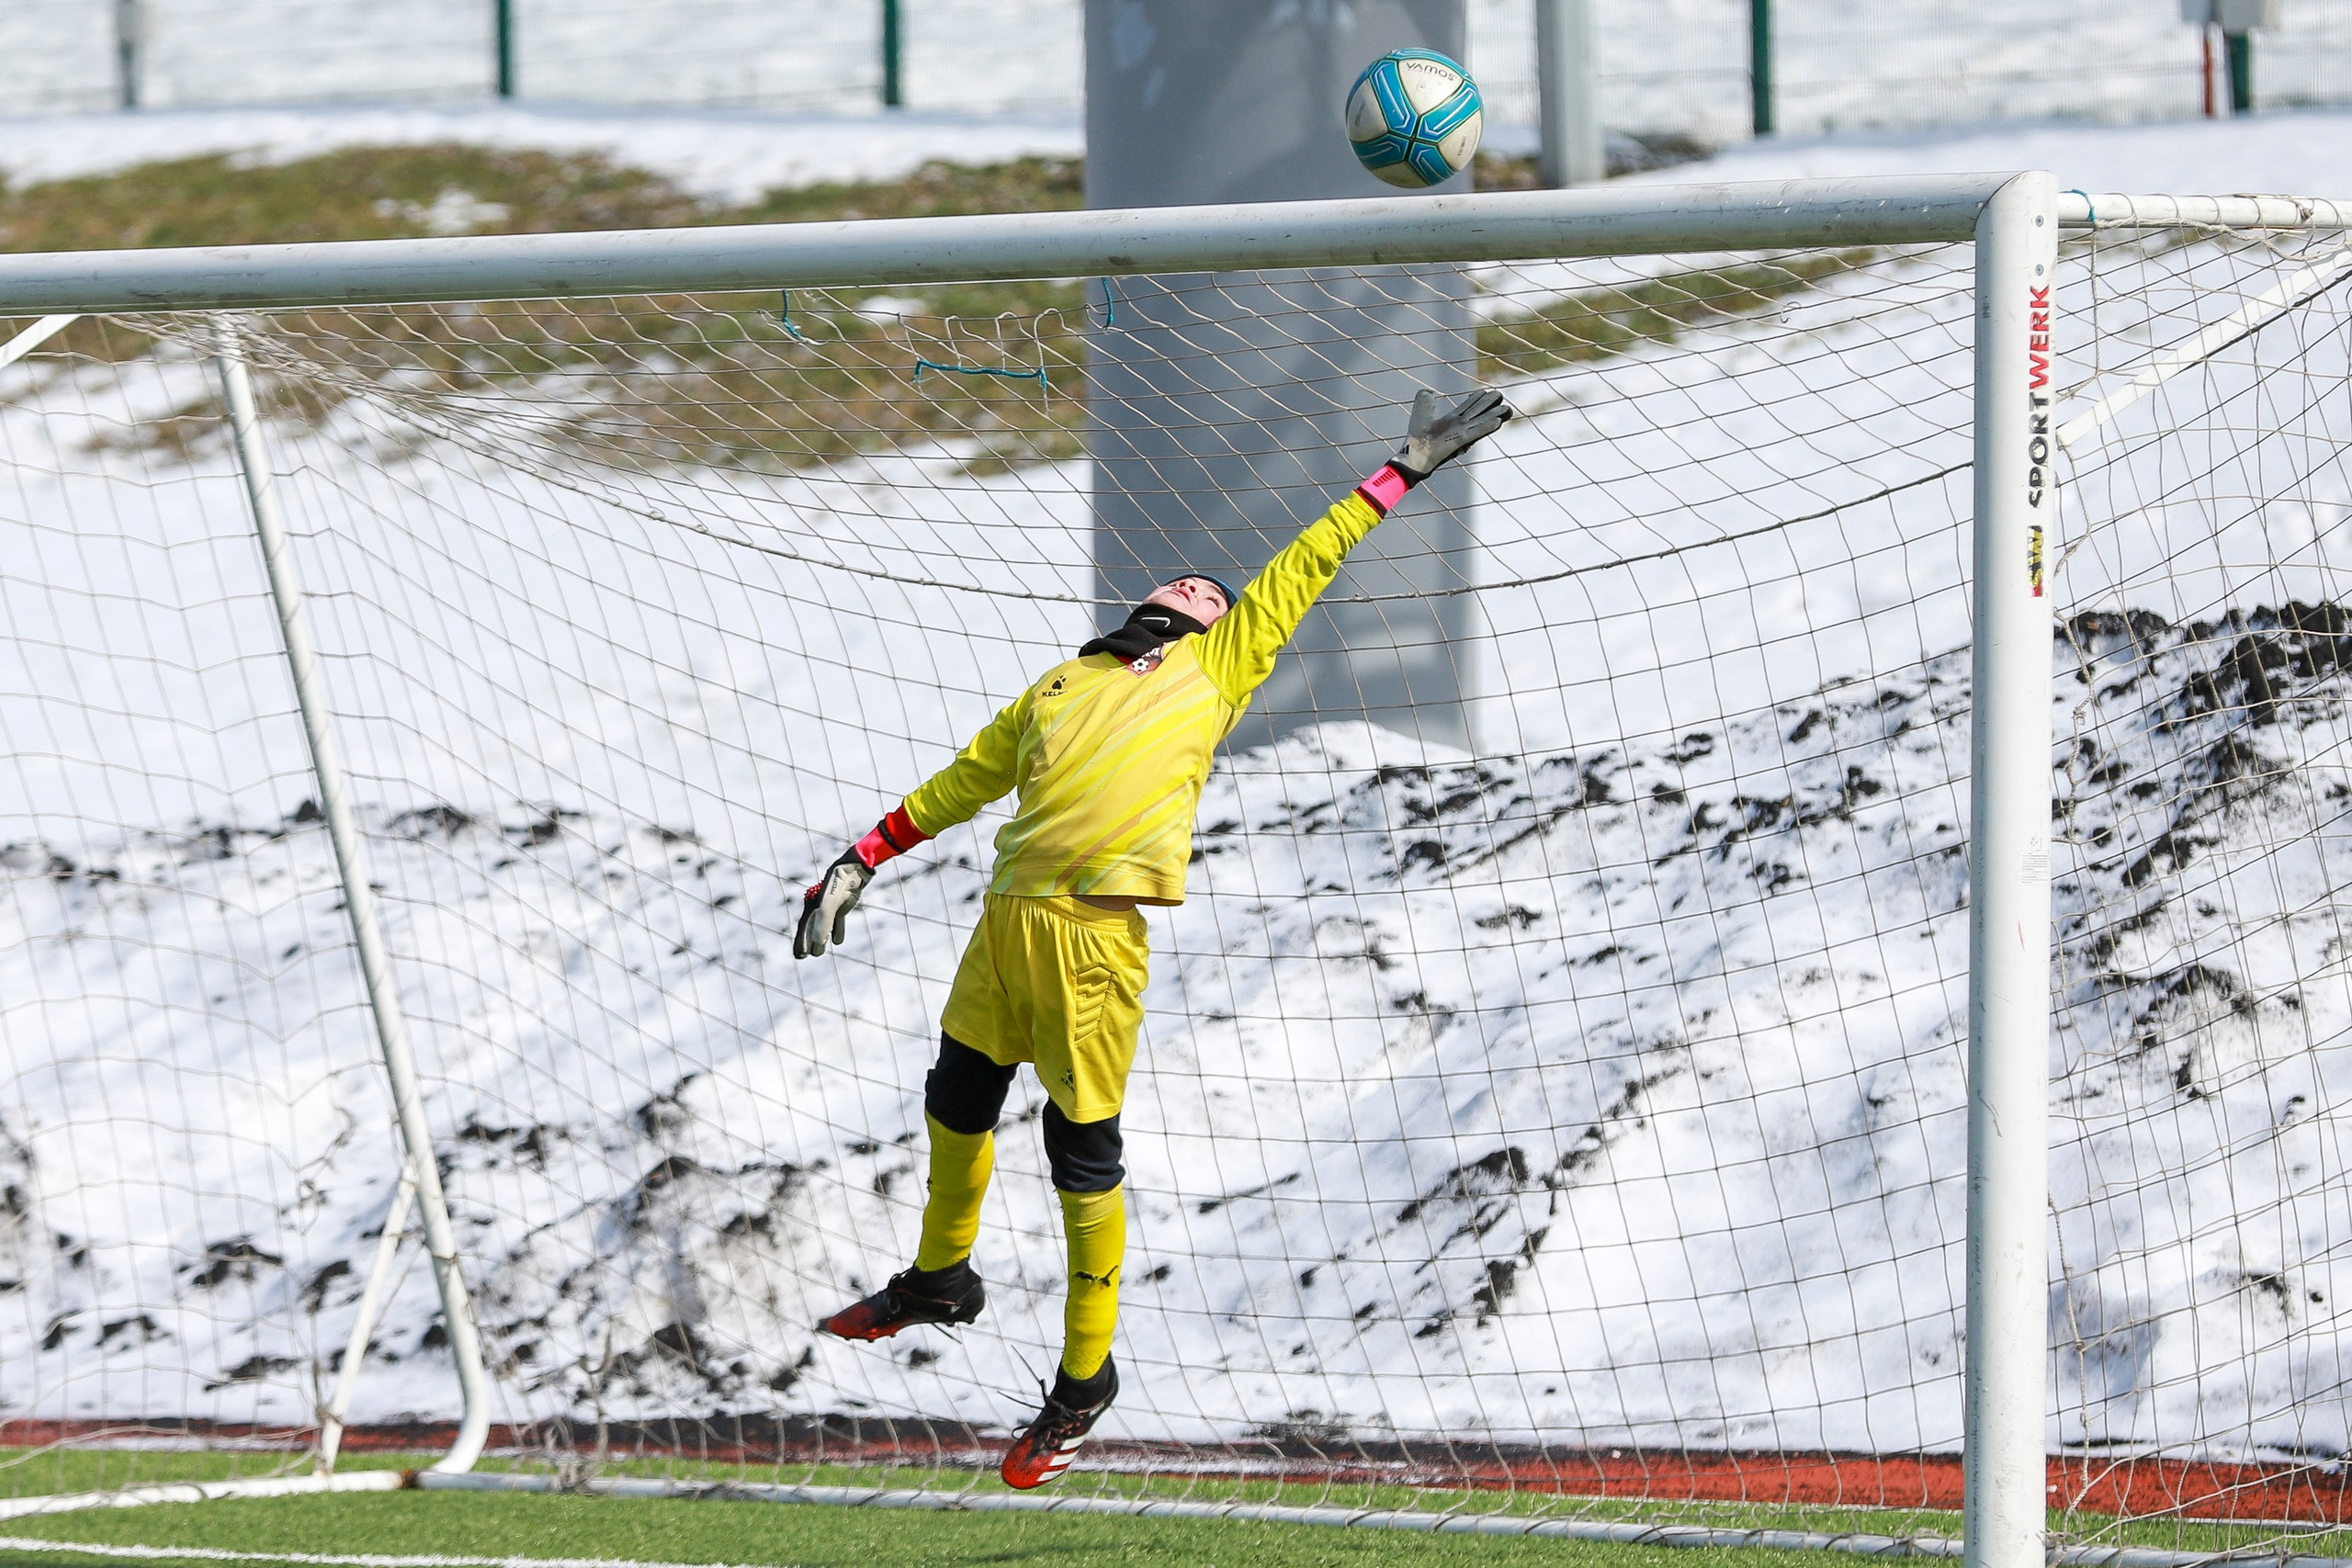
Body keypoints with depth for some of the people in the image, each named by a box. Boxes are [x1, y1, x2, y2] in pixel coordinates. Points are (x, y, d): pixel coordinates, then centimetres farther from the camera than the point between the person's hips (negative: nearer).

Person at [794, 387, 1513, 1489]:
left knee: (1082, 1147, -3)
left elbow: (1302, 568, 18)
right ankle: (940, 1277, 40)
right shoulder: (1062, 686, 23)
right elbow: (961, 781, 28)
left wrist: (1401, 475, 19)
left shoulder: (1217, 669, 12)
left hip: (1096, 924, -5)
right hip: (1010, 908, 5)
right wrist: (860, 863, 26)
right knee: (957, 1100, 17)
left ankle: (1086, 1375, 5)